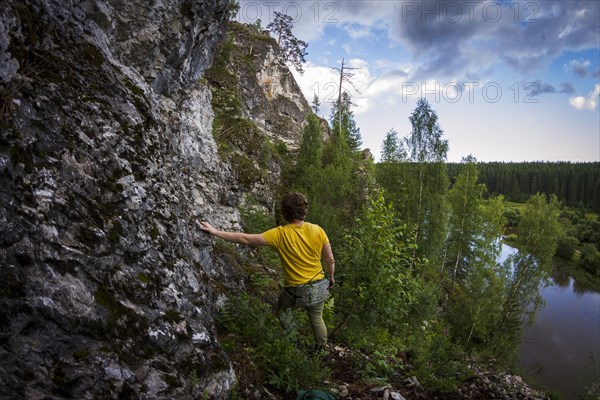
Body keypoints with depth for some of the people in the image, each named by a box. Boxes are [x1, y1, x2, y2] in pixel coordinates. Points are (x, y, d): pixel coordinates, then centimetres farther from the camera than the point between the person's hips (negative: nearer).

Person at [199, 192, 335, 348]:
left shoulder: (280, 234, -20)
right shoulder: (317, 231, -13)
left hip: (294, 290, -2)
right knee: (317, 319, 26)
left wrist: (215, 232, -14)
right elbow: (330, 260, -4)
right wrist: (331, 277, 16)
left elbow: (246, 239, -20)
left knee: (281, 312, 29)